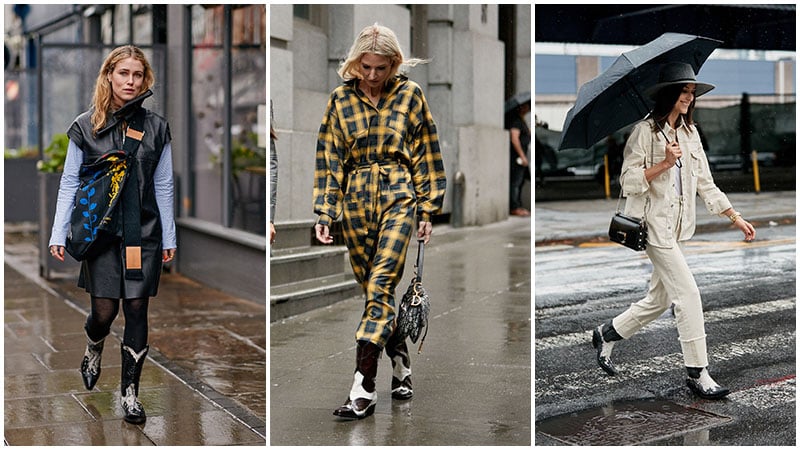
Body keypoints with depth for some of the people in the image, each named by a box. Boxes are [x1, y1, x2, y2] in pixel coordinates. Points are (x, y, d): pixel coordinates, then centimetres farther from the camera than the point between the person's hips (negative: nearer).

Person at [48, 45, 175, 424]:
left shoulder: (156, 127, 4)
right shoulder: (85, 127, 1)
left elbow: (163, 186, 7)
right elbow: (69, 183, 3)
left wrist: (169, 238, 7)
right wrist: (58, 235, -1)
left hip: (144, 233, 1)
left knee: (137, 308, 0)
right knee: (104, 310, -2)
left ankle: (130, 390, 11)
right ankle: (93, 352, 34)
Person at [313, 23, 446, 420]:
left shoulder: (409, 95, 3)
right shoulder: (341, 99, 7)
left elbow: (425, 156, 6)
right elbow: (330, 159, 7)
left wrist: (427, 210, 3)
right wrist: (324, 212, 1)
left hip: (398, 197, -3)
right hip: (356, 200, 3)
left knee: (379, 286, -13)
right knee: (375, 289, 7)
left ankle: (363, 390, -15)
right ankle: (400, 363, 25)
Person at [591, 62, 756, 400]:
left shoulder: (690, 134, 13)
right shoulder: (644, 132, -8)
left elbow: (705, 182, 14)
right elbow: (628, 182, -11)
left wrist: (735, 217, 10)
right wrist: (664, 163, -21)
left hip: (677, 227, 8)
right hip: (654, 223, -8)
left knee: (660, 298, 13)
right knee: (688, 293, -11)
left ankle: (607, 334, 33)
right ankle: (697, 374, -4)